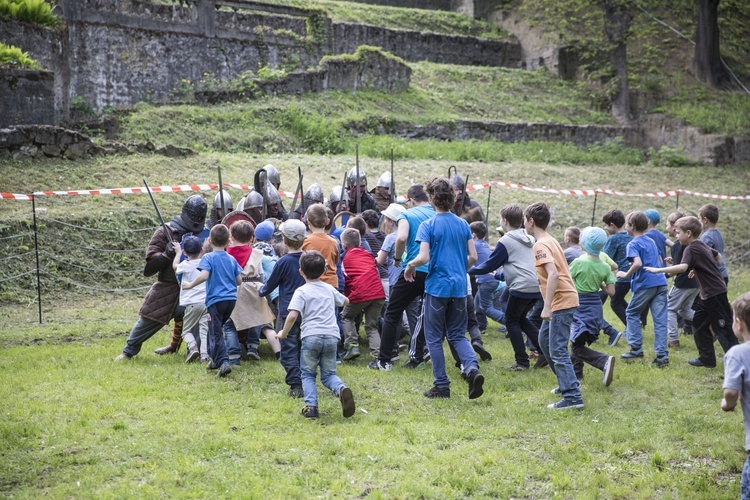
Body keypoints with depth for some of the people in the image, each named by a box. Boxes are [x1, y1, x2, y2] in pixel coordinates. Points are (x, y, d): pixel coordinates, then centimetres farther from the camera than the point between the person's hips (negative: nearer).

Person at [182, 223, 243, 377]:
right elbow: (239, 281, 11)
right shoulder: (232, 259, 9)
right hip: (231, 299, 6)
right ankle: (215, 359, 28)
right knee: (216, 329, 22)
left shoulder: (208, 258, -6)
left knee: (216, 333, -5)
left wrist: (190, 285, -7)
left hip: (216, 299, -6)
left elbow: (204, 275, -22)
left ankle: (223, 362, -20)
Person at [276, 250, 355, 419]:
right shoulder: (329, 289, 18)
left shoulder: (302, 291, 2)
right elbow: (345, 301, 38)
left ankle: (311, 406, -8)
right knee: (329, 374, 12)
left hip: (311, 336, -3)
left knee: (308, 374, 11)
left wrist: (283, 333, 2)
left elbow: (293, 315, -12)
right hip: (331, 336, 4)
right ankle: (341, 388, -21)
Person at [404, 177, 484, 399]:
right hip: (459, 287, 5)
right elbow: (473, 257, 6)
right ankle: (472, 368, -11)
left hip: (437, 287, -5)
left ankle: (442, 386, 9)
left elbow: (423, 258, -18)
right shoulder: (463, 224, 5)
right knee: (458, 335, 14)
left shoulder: (428, 225, -10)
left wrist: (409, 266, 2)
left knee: (434, 337, 7)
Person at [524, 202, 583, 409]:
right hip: (565, 299, 10)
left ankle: (572, 397, -11)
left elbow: (553, 274, -26)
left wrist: (546, 306, -26)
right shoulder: (550, 240, 15)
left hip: (561, 302, -10)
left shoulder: (541, 245, -15)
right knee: (544, 340, 21)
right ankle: (566, 383, 29)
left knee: (557, 350, -9)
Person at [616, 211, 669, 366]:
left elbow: (638, 263, -23)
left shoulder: (633, 244, -7)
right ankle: (662, 355, -1)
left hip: (645, 284, -6)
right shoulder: (651, 241, 17)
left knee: (632, 313, 13)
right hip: (660, 282, 6)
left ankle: (636, 349, 13)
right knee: (660, 318, 3)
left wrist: (626, 274, -10)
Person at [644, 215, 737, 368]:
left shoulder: (691, 249, -18)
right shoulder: (703, 245, 11)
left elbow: (683, 267, -36)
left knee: (723, 328, -7)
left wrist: (658, 270, -35)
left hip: (714, 294, -10)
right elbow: (717, 256, 30)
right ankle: (707, 358, 21)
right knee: (699, 322, 16)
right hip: (707, 294, 10)